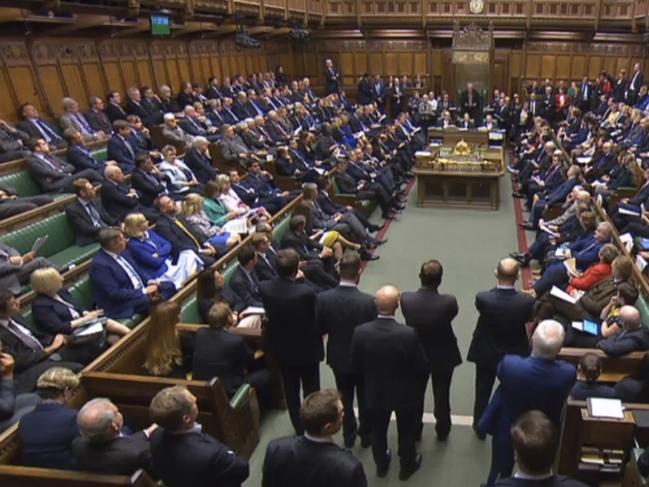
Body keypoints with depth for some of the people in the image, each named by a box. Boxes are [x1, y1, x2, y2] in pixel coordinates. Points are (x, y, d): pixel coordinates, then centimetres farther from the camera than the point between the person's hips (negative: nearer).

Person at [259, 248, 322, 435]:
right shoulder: (306, 292, -31)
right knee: (311, 392, 18)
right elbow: (316, 321, -17)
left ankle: (299, 429, 38)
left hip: (281, 348, 4)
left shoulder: (264, 288, -19)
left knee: (291, 392, 22)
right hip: (307, 349, -4)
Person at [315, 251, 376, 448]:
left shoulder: (323, 298, -21)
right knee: (365, 399, 22)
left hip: (338, 358, 2)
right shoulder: (368, 301, -28)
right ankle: (366, 435, 41)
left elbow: (319, 329, -8)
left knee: (345, 398, 24)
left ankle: (349, 436, 41)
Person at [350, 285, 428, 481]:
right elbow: (422, 368, -18)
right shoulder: (409, 334, -31)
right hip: (405, 393, -1)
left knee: (377, 431, 27)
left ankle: (381, 465, 49)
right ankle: (407, 466, 48)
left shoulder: (360, 332, -25)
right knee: (406, 431, 25)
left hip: (375, 392, 2)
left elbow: (356, 366, -9)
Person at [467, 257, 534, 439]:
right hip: (515, 355, 1)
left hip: (486, 354, 0)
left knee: (483, 392, 22)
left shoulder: (483, 299, -32)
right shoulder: (527, 301, -29)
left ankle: (480, 428, 41)